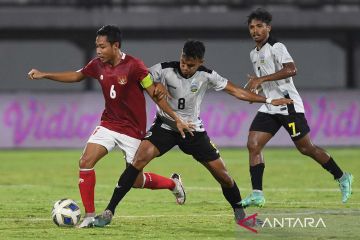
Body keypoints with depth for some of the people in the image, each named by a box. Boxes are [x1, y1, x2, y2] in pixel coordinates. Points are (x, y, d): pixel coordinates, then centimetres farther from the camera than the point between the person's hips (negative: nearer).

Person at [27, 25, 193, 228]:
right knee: (85, 162, -13)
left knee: (135, 180, 1)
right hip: (109, 124, 5)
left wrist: (177, 119, -17)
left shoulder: (134, 66, -20)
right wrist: (44, 75, 12)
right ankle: (89, 215, -4)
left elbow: (155, 94, -15)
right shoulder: (98, 65, -3)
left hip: (133, 130, -5)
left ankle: (173, 183, 31)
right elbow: (76, 76, 16)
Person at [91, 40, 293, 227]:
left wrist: (269, 101, -2)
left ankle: (240, 213, 26)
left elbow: (236, 91, -3)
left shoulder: (206, 76, -10)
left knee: (221, 173, -1)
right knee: (141, 157, -26)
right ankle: (109, 211, -24)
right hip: (165, 126, -2)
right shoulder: (164, 70, -16)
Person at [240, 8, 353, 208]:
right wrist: (254, 88, 11)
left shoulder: (276, 47, -11)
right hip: (269, 108, 8)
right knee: (253, 145, -7)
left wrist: (261, 79, -27)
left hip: (288, 106, -8)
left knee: (306, 148, -2)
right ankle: (257, 195, -8)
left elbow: (291, 70, -26)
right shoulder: (254, 54, 16)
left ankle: (342, 178, 15)